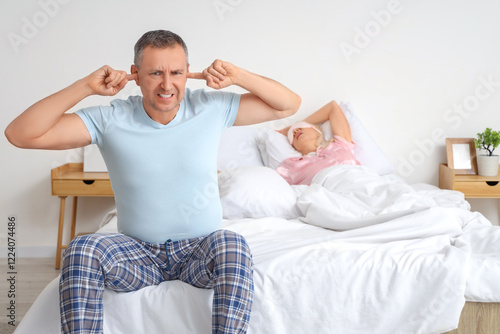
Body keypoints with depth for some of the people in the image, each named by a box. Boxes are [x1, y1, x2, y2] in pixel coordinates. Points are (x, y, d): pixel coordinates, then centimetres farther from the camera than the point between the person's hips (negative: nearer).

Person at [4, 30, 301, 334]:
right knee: (81, 251, -28)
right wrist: (86, 86, -18)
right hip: (138, 253, 0)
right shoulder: (109, 120, -7)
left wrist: (238, 76, -13)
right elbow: (20, 135, -12)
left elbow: (289, 105, 2)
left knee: (233, 245, -33)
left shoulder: (211, 108, -3)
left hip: (201, 251, 0)